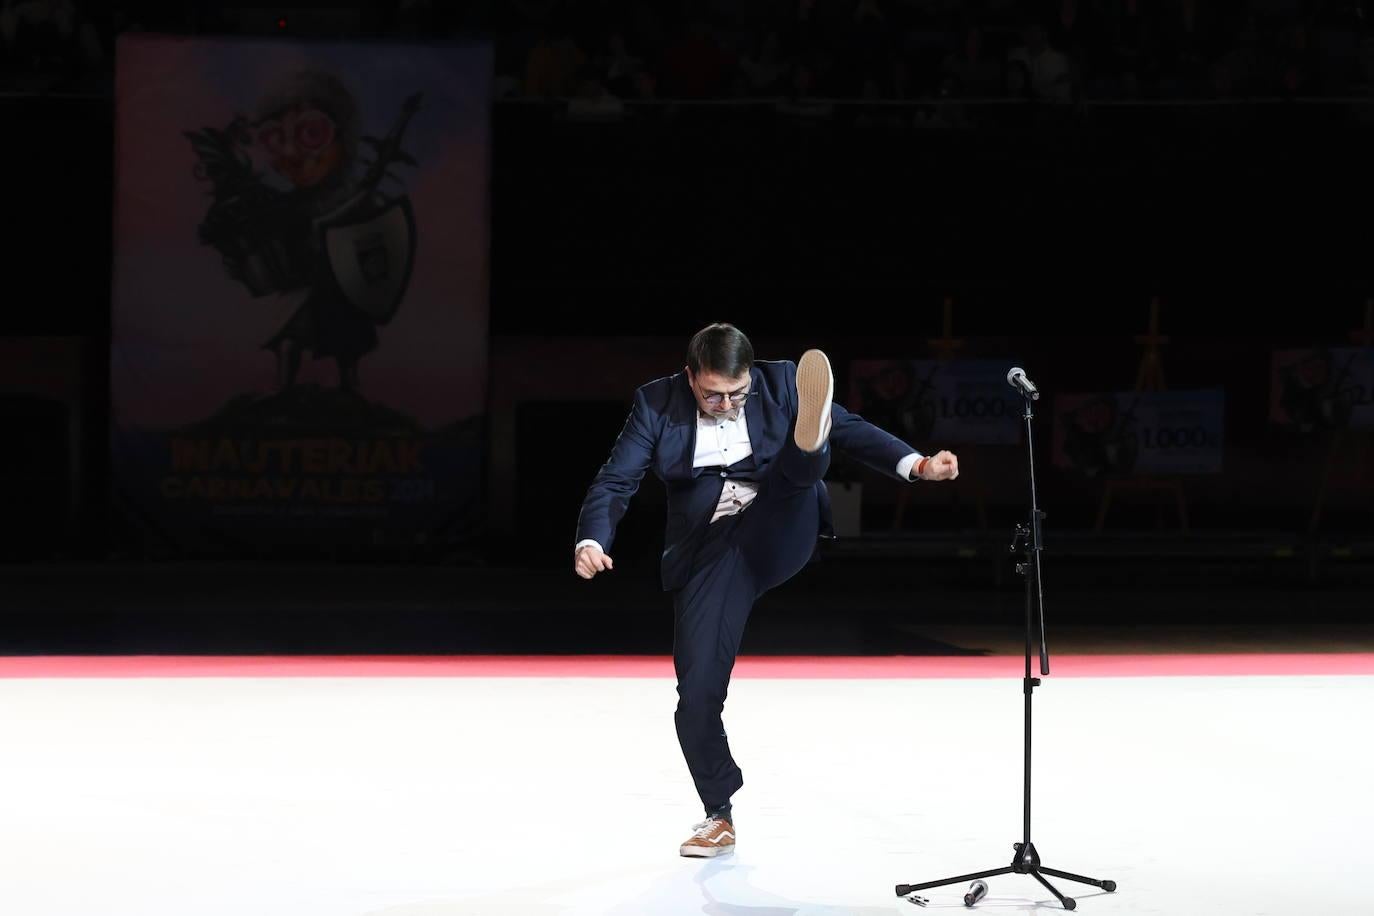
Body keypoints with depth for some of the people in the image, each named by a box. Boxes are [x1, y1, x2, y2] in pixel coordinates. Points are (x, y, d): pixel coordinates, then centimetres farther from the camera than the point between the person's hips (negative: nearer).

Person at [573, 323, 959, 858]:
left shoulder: (780, 384, 0)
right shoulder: (657, 404, -2)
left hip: (779, 536, 0)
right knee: (697, 692, -7)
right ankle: (720, 817, 9)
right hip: (709, 556, 0)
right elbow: (615, 483, -3)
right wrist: (591, 542, -21)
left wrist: (917, 465, -15)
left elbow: (853, 432, 0)